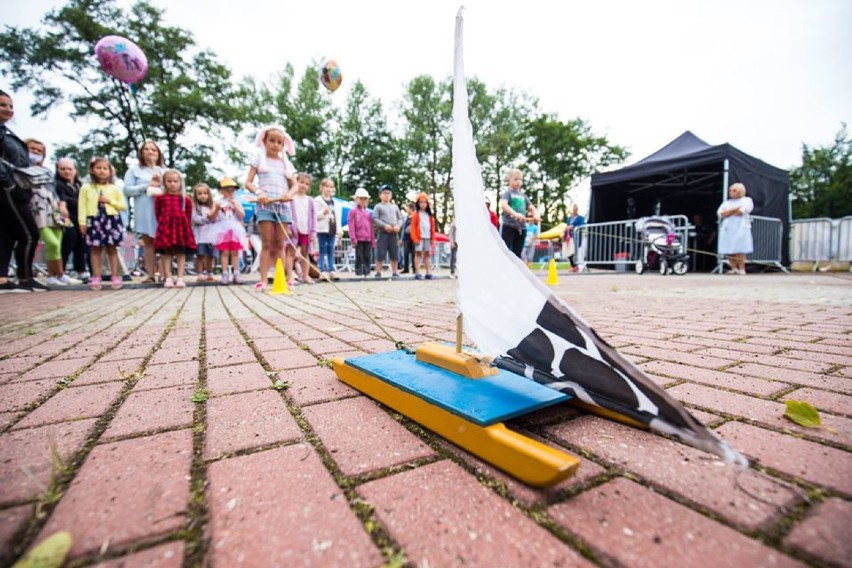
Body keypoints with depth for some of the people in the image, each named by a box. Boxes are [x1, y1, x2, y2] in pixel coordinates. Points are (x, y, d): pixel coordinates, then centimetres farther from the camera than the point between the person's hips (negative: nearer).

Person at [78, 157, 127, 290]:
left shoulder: (115, 188, 10)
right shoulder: (86, 188, 9)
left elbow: (123, 206, 9)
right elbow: (82, 206, 4)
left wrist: (110, 201, -7)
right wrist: (82, 222, -5)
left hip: (112, 220, 0)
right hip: (94, 220, 0)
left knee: (112, 249, 2)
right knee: (95, 249, 0)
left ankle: (115, 277, 4)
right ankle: (96, 278, 4)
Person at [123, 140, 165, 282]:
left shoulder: (164, 171, 20)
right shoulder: (134, 170, 13)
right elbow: (127, 190, 3)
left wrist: (162, 184, -5)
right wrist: (147, 186, -6)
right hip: (145, 211, -1)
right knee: (148, 242, 0)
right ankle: (151, 275, 2)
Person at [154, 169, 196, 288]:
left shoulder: (185, 199, 9)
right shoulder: (160, 198, 8)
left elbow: (189, 214, 10)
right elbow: (157, 213, 11)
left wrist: (185, 224, 1)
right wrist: (162, 223, 2)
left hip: (181, 226, 0)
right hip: (166, 226, 0)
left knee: (181, 253, 1)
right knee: (166, 253, 0)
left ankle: (180, 278, 3)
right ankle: (168, 278, 4)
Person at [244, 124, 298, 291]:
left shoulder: (286, 163, 18)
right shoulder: (259, 160, 10)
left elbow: (294, 185, 14)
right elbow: (248, 182, 5)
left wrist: (289, 193, -9)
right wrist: (259, 192, -16)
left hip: (283, 205, 2)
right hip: (265, 204, -2)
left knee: (280, 244, 2)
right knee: (267, 243, -6)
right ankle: (263, 280, -4)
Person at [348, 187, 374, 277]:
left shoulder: (368, 212, 16)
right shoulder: (353, 212, 3)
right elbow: (351, 226, -5)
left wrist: (373, 240, 13)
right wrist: (353, 238, -14)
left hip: (368, 239, 4)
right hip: (359, 238, -4)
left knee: (367, 256, 7)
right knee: (359, 257, -2)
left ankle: (367, 272, 13)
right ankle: (359, 272, 3)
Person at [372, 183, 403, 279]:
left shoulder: (395, 206, 17)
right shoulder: (378, 206, 4)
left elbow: (401, 218, 14)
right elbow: (375, 219, -5)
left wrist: (398, 225, -6)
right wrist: (384, 225, -16)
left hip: (394, 233, 4)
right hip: (382, 233, -4)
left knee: (395, 255, 6)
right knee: (380, 254, -5)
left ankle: (395, 273, 15)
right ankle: (378, 273, 1)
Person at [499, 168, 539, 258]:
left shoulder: (523, 195, 16)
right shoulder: (507, 193, -3)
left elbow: (532, 207, 16)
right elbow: (503, 204, -22)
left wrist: (536, 215, -8)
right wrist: (515, 213, -38)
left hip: (521, 227, 6)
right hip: (508, 226, -6)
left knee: (517, 254, 10)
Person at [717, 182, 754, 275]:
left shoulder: (747, 200, 10)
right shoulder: (726, 202, 22)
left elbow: (740, 212, -8)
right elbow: (720, 213, 3)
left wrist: (728, 212, 4)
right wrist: (736, 209, -2)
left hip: (740, 228, -4)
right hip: (727, 229, 4)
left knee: (739, 251, -11)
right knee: (728, 251, -2)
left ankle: (741, 269, -7)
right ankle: (734, 268, 5)